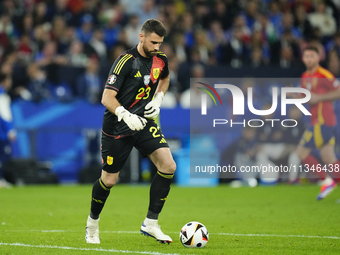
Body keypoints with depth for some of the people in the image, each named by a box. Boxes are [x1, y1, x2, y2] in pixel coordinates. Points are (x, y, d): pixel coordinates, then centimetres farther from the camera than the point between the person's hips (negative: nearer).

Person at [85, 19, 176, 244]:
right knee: (109, 180, 3)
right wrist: (126, 116, -39)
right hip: (117, 127, -5)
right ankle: (93, 223, 32)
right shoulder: (126, 61, -20)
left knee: (168, 166, -15)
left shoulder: (161, 59, -1)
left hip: (143, 122, 5)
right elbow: (107, 98, -23)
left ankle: (151, 224, -5)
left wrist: (158, 99, 6)